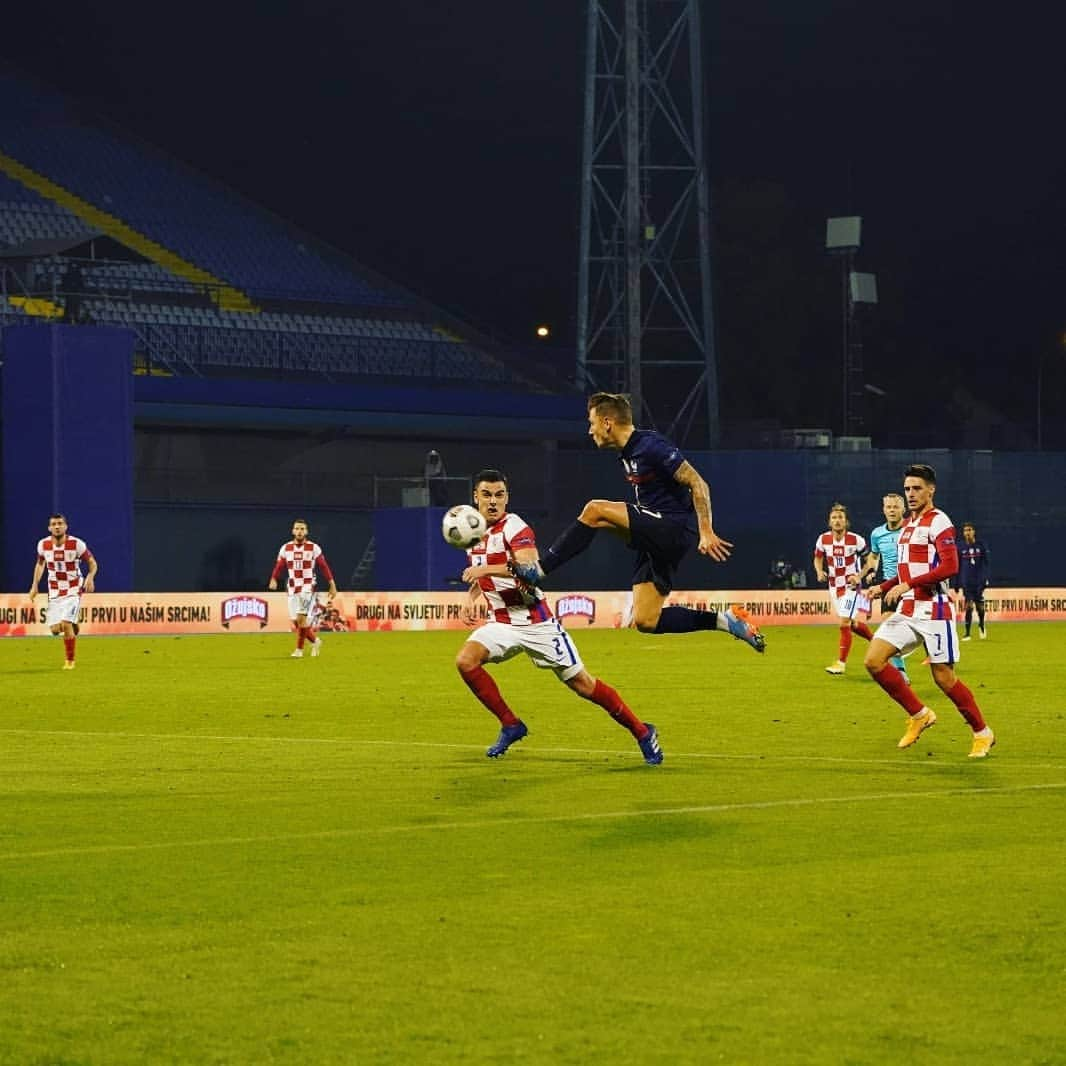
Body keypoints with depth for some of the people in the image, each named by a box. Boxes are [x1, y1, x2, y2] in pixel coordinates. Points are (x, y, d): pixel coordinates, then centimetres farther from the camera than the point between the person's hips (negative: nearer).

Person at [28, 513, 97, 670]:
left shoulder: (77, 544, -15)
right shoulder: (43, 545, -5)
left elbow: (92, 563, -4)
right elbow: (40, 564, 14)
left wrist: (90, 577, -24)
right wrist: (34, 585, 7)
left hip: (73, 590, -3)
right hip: (54, 591, 3)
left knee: (66, 623, -20)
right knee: (55, 630, -4)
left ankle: (70, 660, -2)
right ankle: (73, 627, 34)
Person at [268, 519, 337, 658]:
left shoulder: (314, 548, -3)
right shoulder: (286, 548, 4)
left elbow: (324, 567, -1)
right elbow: (279, 566, -1)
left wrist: (332, 586, -2)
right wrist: (273, 580, -20)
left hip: (308, 588, -4)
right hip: (293, 588, 4)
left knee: (301, 618, -17)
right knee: (296, 621, 4)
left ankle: (299, 649, -6)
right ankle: (315, 641, 27)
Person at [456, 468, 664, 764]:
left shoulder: (513, 526, -16)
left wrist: (485, 570, -37)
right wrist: (472, 598, 8)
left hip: (536, 623, -6)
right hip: (501, 623, 6)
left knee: (581, 683, -2)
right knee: (465, 660, -18)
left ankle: (642, 732, 14)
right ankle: (510, 725, -2)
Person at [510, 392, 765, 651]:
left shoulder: (651, 446, -14)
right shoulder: (628, 454, 15)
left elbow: (698, 484, -17)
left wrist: (706, 532, -23)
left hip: (677, 529, -10)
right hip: (658, 538, 10)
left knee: (595, 511, -21)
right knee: (645, 622, 4)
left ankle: (537, 571, -17)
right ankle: (724, 620, 9)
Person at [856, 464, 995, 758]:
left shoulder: (938, 522, -10)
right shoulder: (908, 525, 17)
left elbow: (950, 567, -22)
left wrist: (907, 585, -24)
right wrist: (884, 587, 11)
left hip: (933, 610, -8)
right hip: (907, 610, 8)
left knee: (944, 678, -5)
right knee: (874, 660, -7)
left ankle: (982, 733, 14)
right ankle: (919, 715, 6)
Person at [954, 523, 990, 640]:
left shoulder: (980, 546, 3)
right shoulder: (961, 548, 4)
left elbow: (985, 564, 4)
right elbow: (957, 567, 8)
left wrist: (986, 579, -6)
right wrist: (956, 584, 6)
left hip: (979, 582, 0)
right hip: (966, 582, 0)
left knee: (980, 606, 6)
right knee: (968, 606, -8)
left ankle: (981, 625, 34)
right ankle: (967, 633, -4)